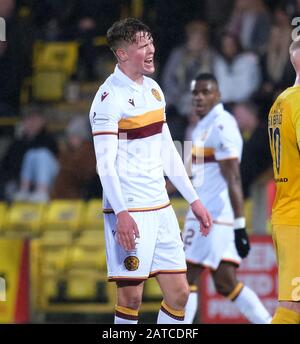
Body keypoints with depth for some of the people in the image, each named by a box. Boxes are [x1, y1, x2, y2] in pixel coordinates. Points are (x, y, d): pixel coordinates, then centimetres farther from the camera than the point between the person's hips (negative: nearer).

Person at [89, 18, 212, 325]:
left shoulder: (153, 89, 13)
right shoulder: (109, 97, -11)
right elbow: (105, 163, -17)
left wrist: (193, 199, 19)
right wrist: (121, 213, -27)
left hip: (161, 207, 8)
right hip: (128, 211, -8)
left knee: (178, 293, 6)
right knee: (130, 297, -6)